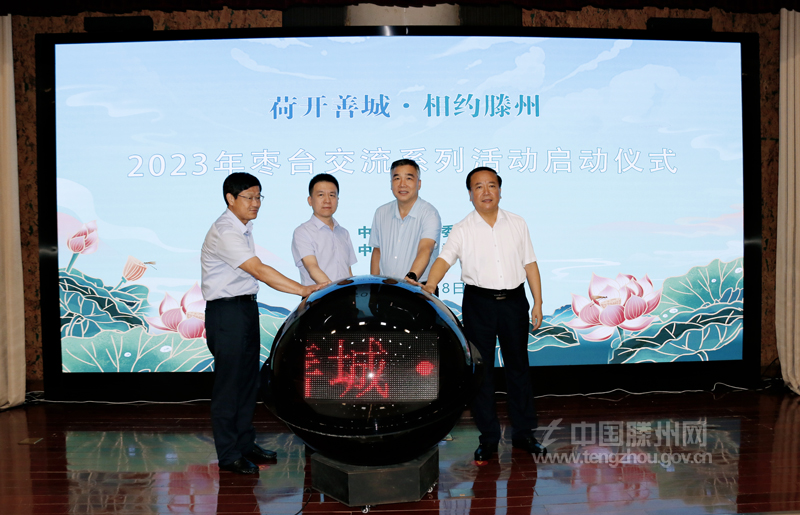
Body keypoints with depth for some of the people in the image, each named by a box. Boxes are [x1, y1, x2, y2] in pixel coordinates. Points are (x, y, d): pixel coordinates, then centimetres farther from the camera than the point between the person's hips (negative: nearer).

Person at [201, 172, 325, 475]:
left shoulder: (244, 228, 13)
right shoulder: (224, 232, -18)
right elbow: (259, 271, -27)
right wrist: (303, 290, -31)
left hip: (247, 307, 9)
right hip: (226, 312, -9)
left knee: (248, 379, 14)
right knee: (229, 384, -2)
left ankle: (245, 444, 27)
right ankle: (228, 455, 10)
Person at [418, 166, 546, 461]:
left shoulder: (517, 224, 7)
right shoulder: (462, 230, -1)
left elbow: (530, 263, 9)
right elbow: (444, 258, -16)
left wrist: (538, 302, 5)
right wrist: (430, 285, -35)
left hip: (514, 301, 2)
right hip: (478, 303, -2)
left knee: (518, 367, 11)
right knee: (481, 370, 5)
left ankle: (523, 433, 25)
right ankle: (488, 438, 18)